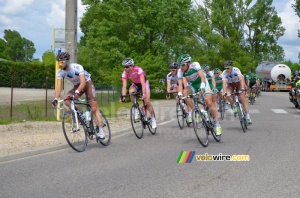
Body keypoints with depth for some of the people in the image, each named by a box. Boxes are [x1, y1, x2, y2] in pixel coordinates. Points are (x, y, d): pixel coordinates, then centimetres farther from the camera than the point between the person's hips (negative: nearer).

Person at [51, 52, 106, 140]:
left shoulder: (77, 67, -31)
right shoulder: (60, 72, -16)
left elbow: (83, 82, -40)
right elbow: (59, 86, -21)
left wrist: (77, 92, -57)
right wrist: (56, 98, -36)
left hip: (87, 83, -5)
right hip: (77, 86, 5)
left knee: (94, 108, -13)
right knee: (66, 99, -23)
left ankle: (101, 132, -14)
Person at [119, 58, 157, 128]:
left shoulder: (138, 70, -35)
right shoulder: (125, 73, -23)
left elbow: (143, 83, -40)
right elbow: (124, 86, -27)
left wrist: (144, 94, -51)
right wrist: (123, 96, -41)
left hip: (144, 83, -3)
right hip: (135, 84, 3)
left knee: (147, 102, -15)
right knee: (131, 92, -32)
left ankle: (153, 119, 5)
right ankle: (136, 110, -16)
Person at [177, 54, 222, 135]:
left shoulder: (195, 65, -29)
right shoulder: (180, 71, -18)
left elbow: (202, 76, -40)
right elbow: (180, 84, -22)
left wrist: (202, 87, -55)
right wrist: (179, 94, -40)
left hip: (202, 83, -4)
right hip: (192, 85, 4)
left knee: (209, 102, -19)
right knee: (185, 92, -29)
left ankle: (217, 124, -13)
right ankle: (191, 112, -20)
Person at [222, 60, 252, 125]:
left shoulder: (236, 70, -30)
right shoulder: (224, 73, -26)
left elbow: (241, 79, -42)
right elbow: (224, 83, -36)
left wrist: (242, 88, -57)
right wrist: (224, 92, -52)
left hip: (238, 83, -2)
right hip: (230, 85, 2)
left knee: (243, 99, -17)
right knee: (227, 95, -30)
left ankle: (248, 116, -18)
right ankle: (234, 107, -6)